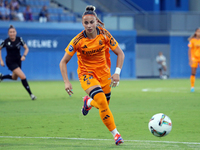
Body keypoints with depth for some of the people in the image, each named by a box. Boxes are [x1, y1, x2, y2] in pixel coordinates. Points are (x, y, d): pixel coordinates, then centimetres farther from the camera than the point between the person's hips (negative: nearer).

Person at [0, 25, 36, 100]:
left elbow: (26, 48, -2)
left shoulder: (19, 39, -11)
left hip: (18, 60, 4)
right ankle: (30, 94, -9)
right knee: (23, 77, -17)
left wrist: (24, 55, -21)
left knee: (14, 77, 23)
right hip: (10, 62, -4)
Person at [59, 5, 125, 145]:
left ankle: (88, 102, 47)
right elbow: (63, 62, -11)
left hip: (103, 71, 3)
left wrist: (117, 72, -17)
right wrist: (66, 82, -21)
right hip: (86, 73, -3)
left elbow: (120, 53, -5)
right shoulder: (78, 40, -19)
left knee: (104, 105, 11)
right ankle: (115, 133, -15)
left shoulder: (104, 35, -15)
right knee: (102, 101, -25)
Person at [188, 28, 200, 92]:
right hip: (194, 57, -3)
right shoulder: (192, 40, -3)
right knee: (193, 73, -2)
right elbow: (189, 50, -5)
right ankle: (192, 87, 5)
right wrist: (190, 59, -13)